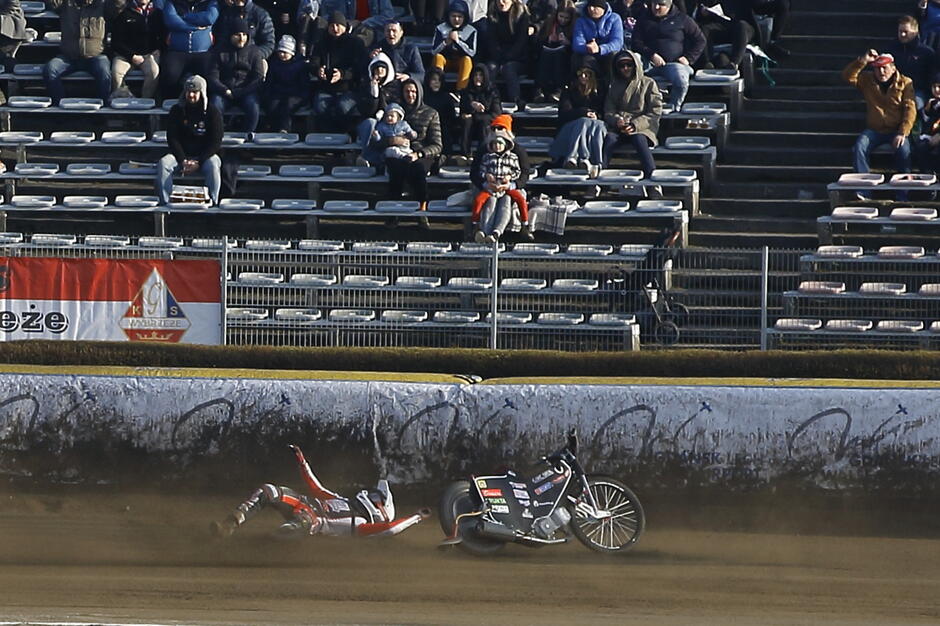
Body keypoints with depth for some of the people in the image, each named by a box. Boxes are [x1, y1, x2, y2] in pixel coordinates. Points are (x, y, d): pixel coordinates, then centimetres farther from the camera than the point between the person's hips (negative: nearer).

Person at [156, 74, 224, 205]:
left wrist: (198, 162, -18)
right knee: (163, 163, -28)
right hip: (181, 154, 2)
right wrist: (182, 160, -16)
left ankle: (212, 203, -35)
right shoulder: (177, 111, 4)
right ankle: (165, 203, -29)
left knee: (213, 165, -36)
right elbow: (172, 139, 0)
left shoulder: (213, 112, -2)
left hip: (205, 155, -2)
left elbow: (215, 143, -6)